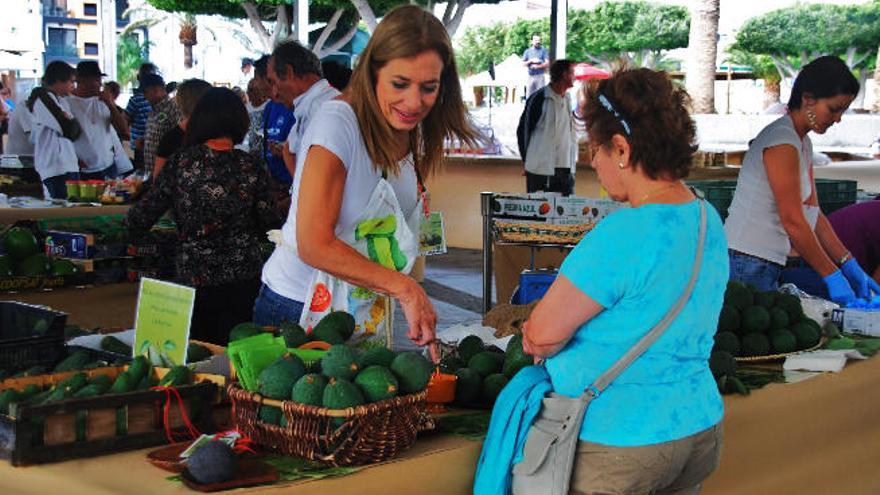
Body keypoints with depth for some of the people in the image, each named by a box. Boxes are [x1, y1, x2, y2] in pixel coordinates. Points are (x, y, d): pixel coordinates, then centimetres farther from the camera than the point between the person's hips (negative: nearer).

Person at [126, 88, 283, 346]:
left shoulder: (180, 164, -7)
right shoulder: (251, 168, -4)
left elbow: (139, 220, -2)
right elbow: (270, 224, 2)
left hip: (194, 279, -1)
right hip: (246, 278, 1)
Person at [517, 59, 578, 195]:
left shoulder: (568, 100, 12)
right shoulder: (539, 99, -9)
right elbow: (522, 130, -5)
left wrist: (573, 160, 12)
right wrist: (527, 159, -2)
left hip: (565, 169, 6)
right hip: (541, 170, -6)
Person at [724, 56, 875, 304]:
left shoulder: (803, 143, 16)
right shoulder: (782, 142, -15)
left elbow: (812, 213, 14)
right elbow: (793, 221, -18)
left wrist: (848, 264, 6)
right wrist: (832, 275, -14)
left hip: (768, 265, 10)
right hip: (748, 265, -10)